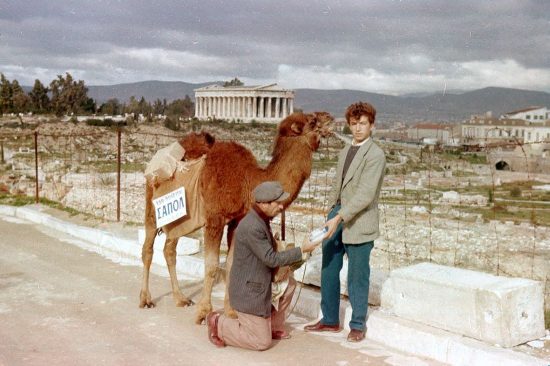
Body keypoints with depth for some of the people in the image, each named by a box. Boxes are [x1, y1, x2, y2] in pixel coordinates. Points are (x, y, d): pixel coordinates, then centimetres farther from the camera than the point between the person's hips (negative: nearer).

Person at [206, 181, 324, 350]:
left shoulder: (261, 220, 5)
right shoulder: (252, 227, -27)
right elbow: (271, 259, -22)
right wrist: (301, 251, -17)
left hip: (260, 284, 10)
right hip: (248, 292, -10)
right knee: (262, 342, -2)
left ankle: (274, 327, 20)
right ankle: (219, 324, 9)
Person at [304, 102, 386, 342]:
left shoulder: (375, 155, -12)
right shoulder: (345, 152, 15)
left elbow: (365, 194, -20)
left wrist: (340, 218, -25)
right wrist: (332, 213, 16)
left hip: (359, 223, -7)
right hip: (337, 217, 7)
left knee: (357, 277, 3)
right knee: (328, 271, 12)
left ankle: (358, 325, 19)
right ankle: (330, 320, 26)